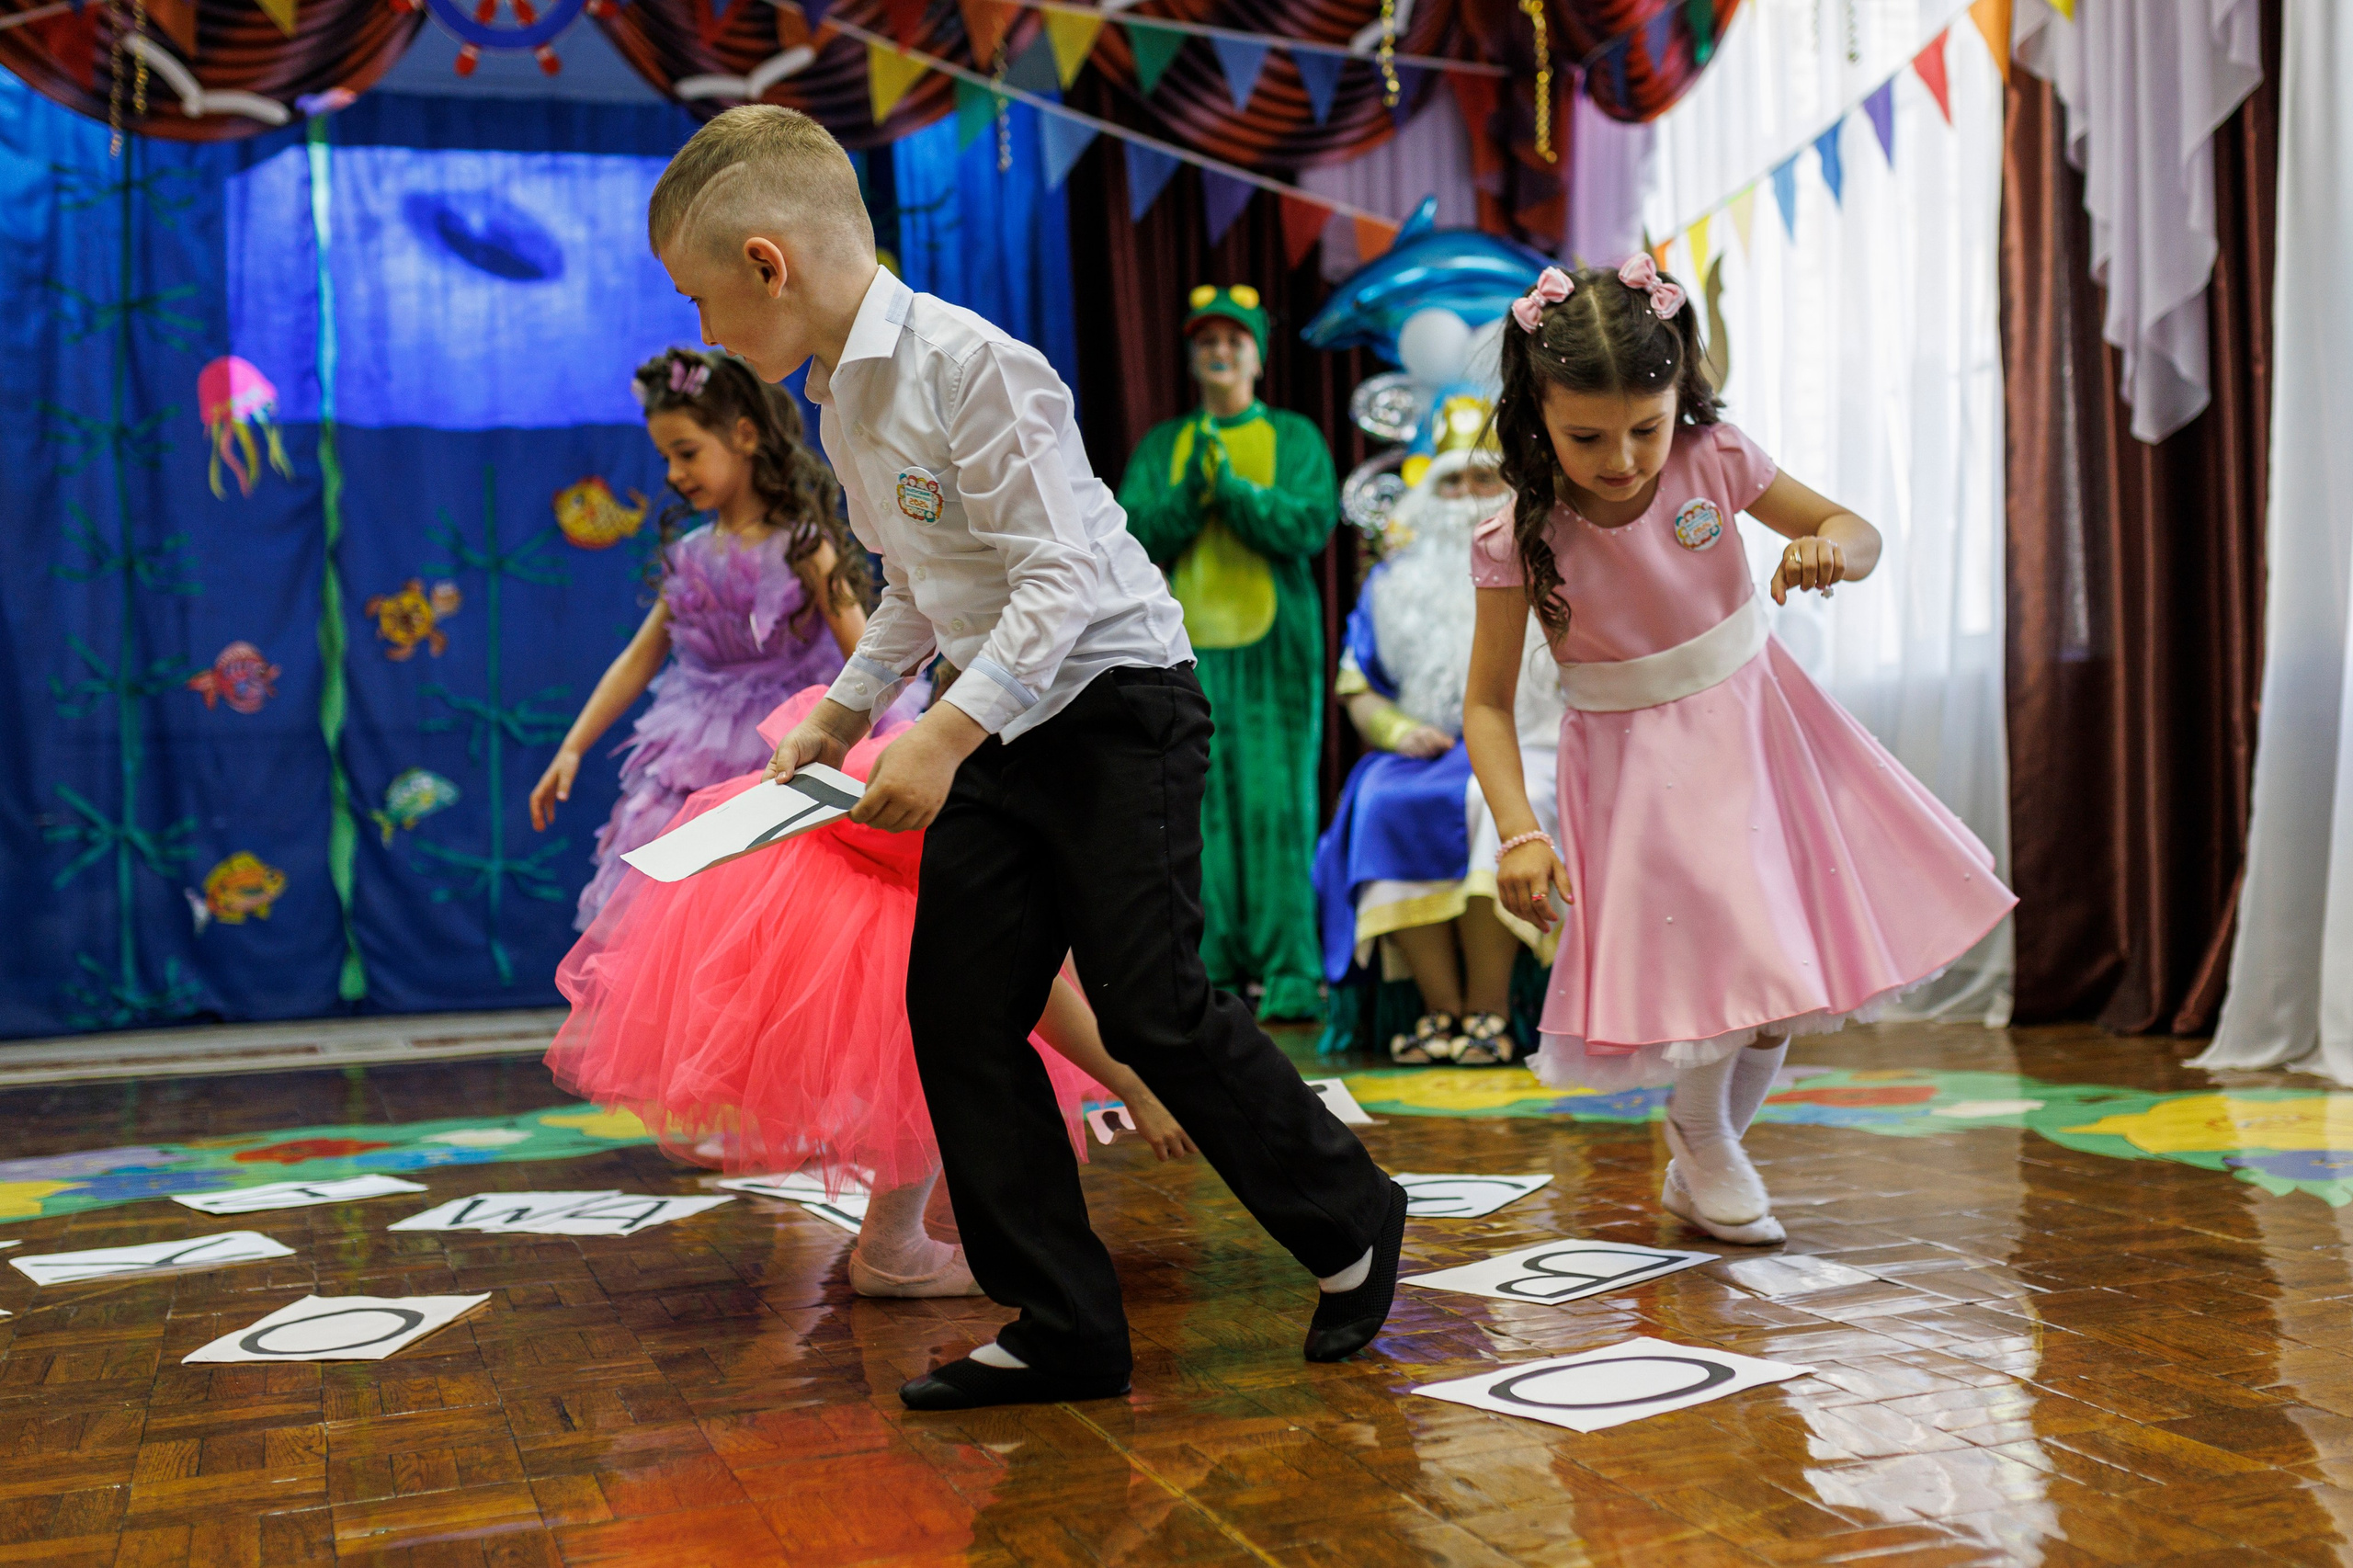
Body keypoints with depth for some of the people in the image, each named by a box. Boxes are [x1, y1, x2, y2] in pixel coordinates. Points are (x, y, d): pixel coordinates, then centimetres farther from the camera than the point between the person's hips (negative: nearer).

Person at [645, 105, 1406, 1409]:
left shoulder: (969, 363, -18)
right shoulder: (841, 401, 11)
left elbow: (1062, 577, -23)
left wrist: (946, 735, -28)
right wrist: (844, 712, 19)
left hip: (1117, 704, -9)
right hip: (1006, 733, 9)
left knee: (1150, 1004, -9)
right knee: (957, 1009, 1)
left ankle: (1351, 1223, 15)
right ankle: (1063, 1330, 9)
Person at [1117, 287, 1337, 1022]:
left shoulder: (1294, 437, 11)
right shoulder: (1161, 445, 17)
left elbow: (1311, 525, -4)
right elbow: (1134, 537, 5)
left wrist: (1232, 486, -14)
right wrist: (1189, 490, -10)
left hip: (1271, 643, -2)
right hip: (1188, 645, 2)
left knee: (1275, 804, -8)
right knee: (1200, 807, -2)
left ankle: (1290, 974, -5)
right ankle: (1214, 970, 4)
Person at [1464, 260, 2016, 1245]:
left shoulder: (1714, 462, -14)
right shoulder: (1520, 539, -19)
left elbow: (1858, 535, -3)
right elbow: (1487, 701, -14)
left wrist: (1830, 546, -28)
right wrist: (1518, 833, -24)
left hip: (1752, 727, 4)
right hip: (1635, 766, -3)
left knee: (1788, 971, 10)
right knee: (1713, 961, -11)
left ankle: (1708, 1154, 36)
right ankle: (1699, 1135, 24)